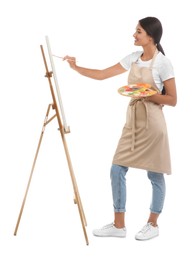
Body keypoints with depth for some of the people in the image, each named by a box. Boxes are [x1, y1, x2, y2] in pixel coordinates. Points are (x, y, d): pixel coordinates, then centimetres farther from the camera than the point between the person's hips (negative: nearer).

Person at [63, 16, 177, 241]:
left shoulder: (162, 63, -10)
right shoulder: (133, 58, 7)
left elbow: (172, 100, -9)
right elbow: (102, 74, 9)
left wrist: (148, 94, -20)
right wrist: (76, 68, 1)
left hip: (152, 123, -6)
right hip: (132, 121, 7)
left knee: (154, 175, 5)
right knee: (117, 170, 4)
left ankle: (153, 224, 22)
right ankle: (118, 225, 14)